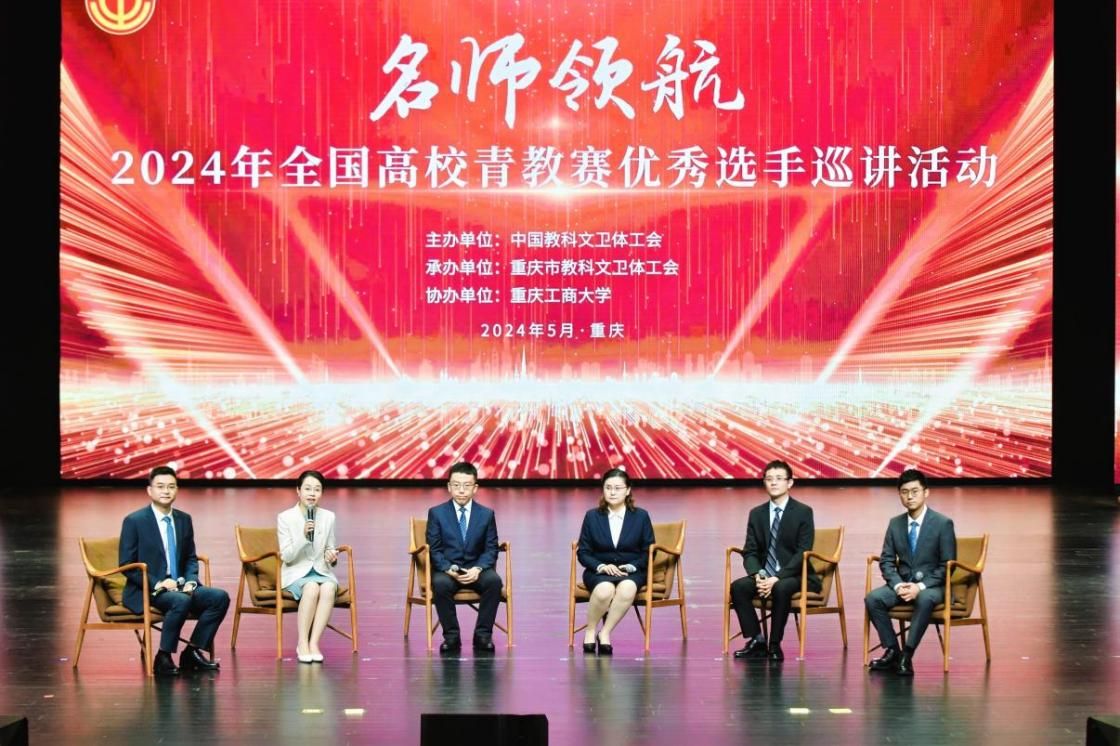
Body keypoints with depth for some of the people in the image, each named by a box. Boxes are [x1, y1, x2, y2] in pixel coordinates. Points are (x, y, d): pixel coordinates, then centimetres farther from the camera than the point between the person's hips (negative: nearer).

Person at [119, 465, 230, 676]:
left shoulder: (184, 520, 12)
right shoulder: (134, 521, -5)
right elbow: (126, 565, -8)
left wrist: (191, 581, -4)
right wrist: (157, 584, -19)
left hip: (179, 587, 6)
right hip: (146, 591, -6)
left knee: (220, 597, -16)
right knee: (181, 601, -35)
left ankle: (192, 652, -5)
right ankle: (163, 658, -20)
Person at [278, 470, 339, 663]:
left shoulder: (328, 517, 6)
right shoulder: (285, 517, -3)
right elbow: (287, 557, -7)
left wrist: (331, 555, -8)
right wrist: (303, 536, -23)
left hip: (322, 570, 3)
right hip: (296, 573, -2)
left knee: (328, 588, -33)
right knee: (312, 588, -36)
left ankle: (314, 643, -32)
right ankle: (302, 643, -27)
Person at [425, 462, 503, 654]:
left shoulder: (486, 514, 7)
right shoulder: (436, 513, 4)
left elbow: (491, 549, 3)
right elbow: (435, 550, 0)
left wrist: (478, 569, -17)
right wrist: (449, 569, -20)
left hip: (476, 570, 1)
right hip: (447, 570, -1)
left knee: (494, 581, -31)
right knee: (440, 584, -35)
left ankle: (483, 635, -18)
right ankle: (451, 636, -19)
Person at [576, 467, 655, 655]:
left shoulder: (641, 516, 5)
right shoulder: (592, 516, 6)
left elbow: (647, 552, 5)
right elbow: (583, 553, 5)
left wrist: (630, 567, -12)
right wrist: (602, 567, -13)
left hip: (631, 571, 0)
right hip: (599, 571, 0)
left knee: (627, 588, -37)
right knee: (604, 590, -37)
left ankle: (605, 633, -23)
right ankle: (590, 631, -13)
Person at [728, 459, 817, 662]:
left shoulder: (803, 512, -3)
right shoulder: (757, 514, 10)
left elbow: (803, 553, -11)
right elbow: (750, 553, 5)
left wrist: (777, 578, -22)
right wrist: (758, 575, -17)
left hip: (794, 576, -4)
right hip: (764, 575, 4)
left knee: (781, 588, -37)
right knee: (738, 587, -24)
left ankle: (775, 645, -24)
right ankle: (756, 641, -15)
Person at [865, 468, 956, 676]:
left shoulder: (943, 523, -6)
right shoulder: (895, 523, 7)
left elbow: (947, 565, -8)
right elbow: (886, 561, 6)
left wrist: (920, 586, -20)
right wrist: (898, 585, -14)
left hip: (931, 584, -4)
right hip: (902, 582, 4)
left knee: (925, 600, -39)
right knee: (873, 598, -25)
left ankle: (907, 655, -31)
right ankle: (892, 651, -15)